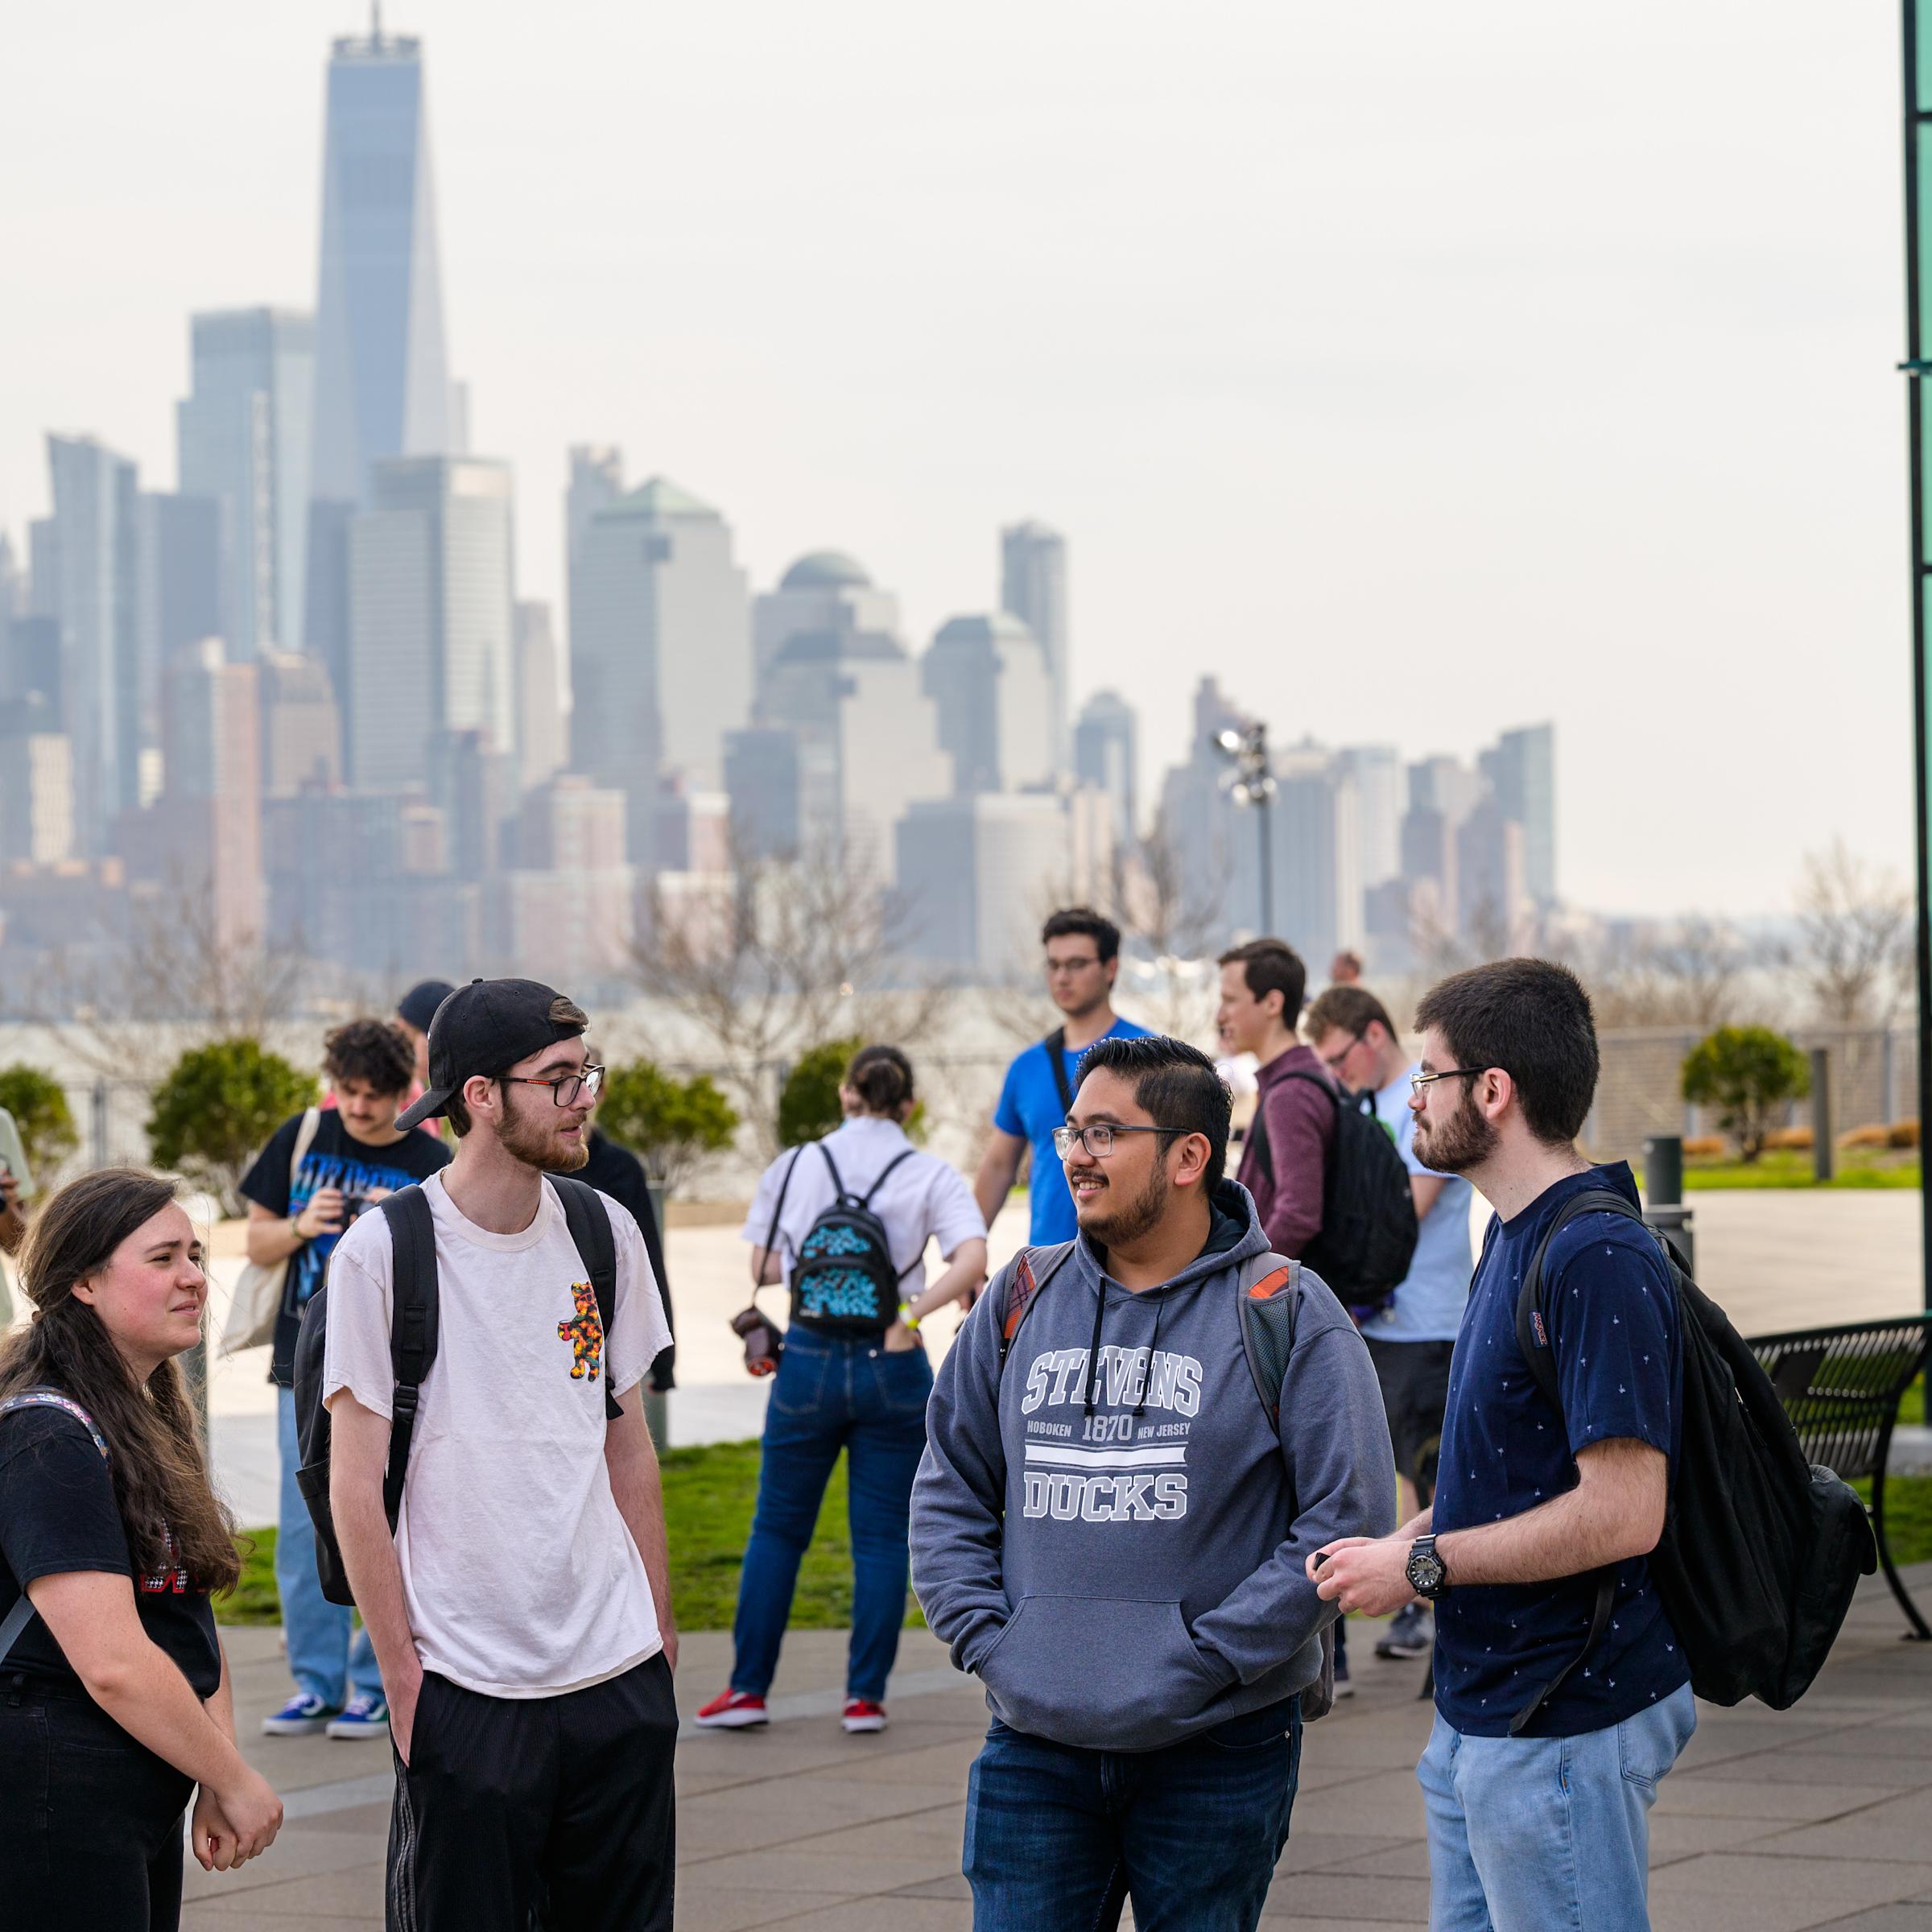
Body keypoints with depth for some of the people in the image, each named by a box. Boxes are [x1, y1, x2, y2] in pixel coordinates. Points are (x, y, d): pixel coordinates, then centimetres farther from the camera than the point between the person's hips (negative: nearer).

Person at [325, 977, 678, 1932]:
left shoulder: (605, 1231, 7)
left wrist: (659, 1626, 12)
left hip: (619, 1675, 4)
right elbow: (356, 1487, -6)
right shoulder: (383, 1252, -8)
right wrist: (402, 1674, -8)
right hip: (466, 1690, -4)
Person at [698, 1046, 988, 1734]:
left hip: (809, 1360, 1)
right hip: (893, 1366, -1)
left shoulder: (793, 1168, 3)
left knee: (778, 1530, 12)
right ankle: (865, 1697, 6)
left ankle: (748, 1688, 11)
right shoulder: (931, 1176, -1)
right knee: (882, 1537, 7)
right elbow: (972, 1261, -16)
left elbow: (761, 1266, 9)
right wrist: (911, 1315, -14)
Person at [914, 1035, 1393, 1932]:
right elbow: (948, 1491, 14)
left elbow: (1349, 1517, -8)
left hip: (1218, 1753, -3)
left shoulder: (1287, 1315, -4)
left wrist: (1208, 1658, -13)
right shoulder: (1020, 1302, 9)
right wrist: (986, 1637, -1)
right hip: (1034, 1745, 3)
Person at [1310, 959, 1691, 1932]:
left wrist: (1422, 1563, -18)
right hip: (1481, 1708, 10)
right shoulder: (1516, 1238, 13)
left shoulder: (1598, 1258, -21)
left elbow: (1622, 1512, -26)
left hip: (1562, 1727, -10)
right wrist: (1420, 1530, 5)